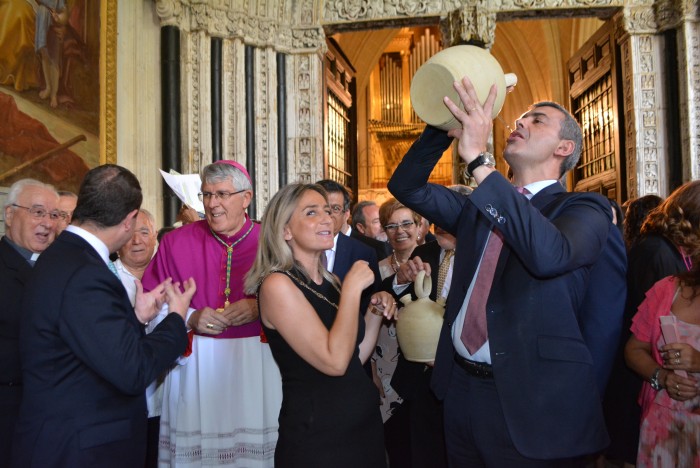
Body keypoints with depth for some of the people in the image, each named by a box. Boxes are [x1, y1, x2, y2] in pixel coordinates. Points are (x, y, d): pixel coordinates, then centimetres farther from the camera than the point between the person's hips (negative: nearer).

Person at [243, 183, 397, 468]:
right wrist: (353, 287, -19)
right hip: (317, 436, -7)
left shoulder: (331, 282, 6)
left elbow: (355, 359, 11)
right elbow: (334, 362, -25)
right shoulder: (276, 284, -17)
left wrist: (375, 313, -2)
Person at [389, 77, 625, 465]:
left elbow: (548, 254, -29)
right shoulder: (478, 206, 11)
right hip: (461, 388, 6)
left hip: (530, 403, -5)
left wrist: (478, 160, -30)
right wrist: (447, 127, -7)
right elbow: (407, 186, 7)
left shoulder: (585, 210, -7)